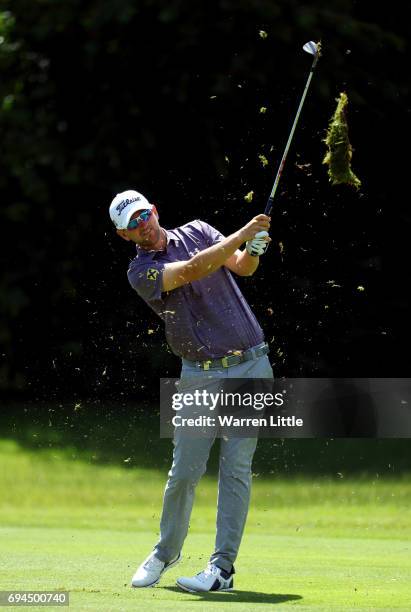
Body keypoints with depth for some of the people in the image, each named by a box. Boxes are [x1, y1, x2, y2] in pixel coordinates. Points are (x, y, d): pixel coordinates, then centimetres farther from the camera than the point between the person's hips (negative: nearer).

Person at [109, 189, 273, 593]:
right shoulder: (141, 272, -6)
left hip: (248, 366, 1)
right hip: (199, 375, -1)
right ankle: (166, 552, 23)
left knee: (236, 467, -5)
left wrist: (254, 250, -25)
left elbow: (241, 267, -2)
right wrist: (242, 233, -25)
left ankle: (223, 567, -5)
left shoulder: (196, 231, 7)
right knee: (184, 470, -1)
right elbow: (192, 271, -21)